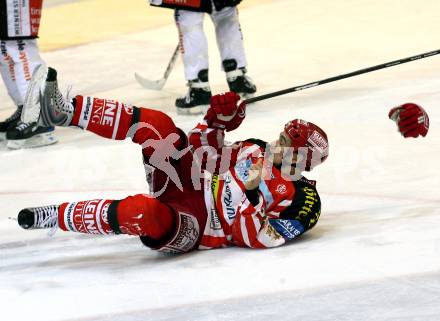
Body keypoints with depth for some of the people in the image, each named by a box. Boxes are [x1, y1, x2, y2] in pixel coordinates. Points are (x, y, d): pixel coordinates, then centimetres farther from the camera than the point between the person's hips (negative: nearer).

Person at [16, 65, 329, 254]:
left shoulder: (300, 202, -9)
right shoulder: (257, 150, 14)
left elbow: (255, 239, -19)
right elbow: (204, 155, 21)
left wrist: (251, 193, -28)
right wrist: (217, 119, 6)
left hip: (192, 228, -8)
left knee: (145, 211, -41)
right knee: (153, 123, -13)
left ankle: (54, 217, -27)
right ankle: (64, 112, -20)